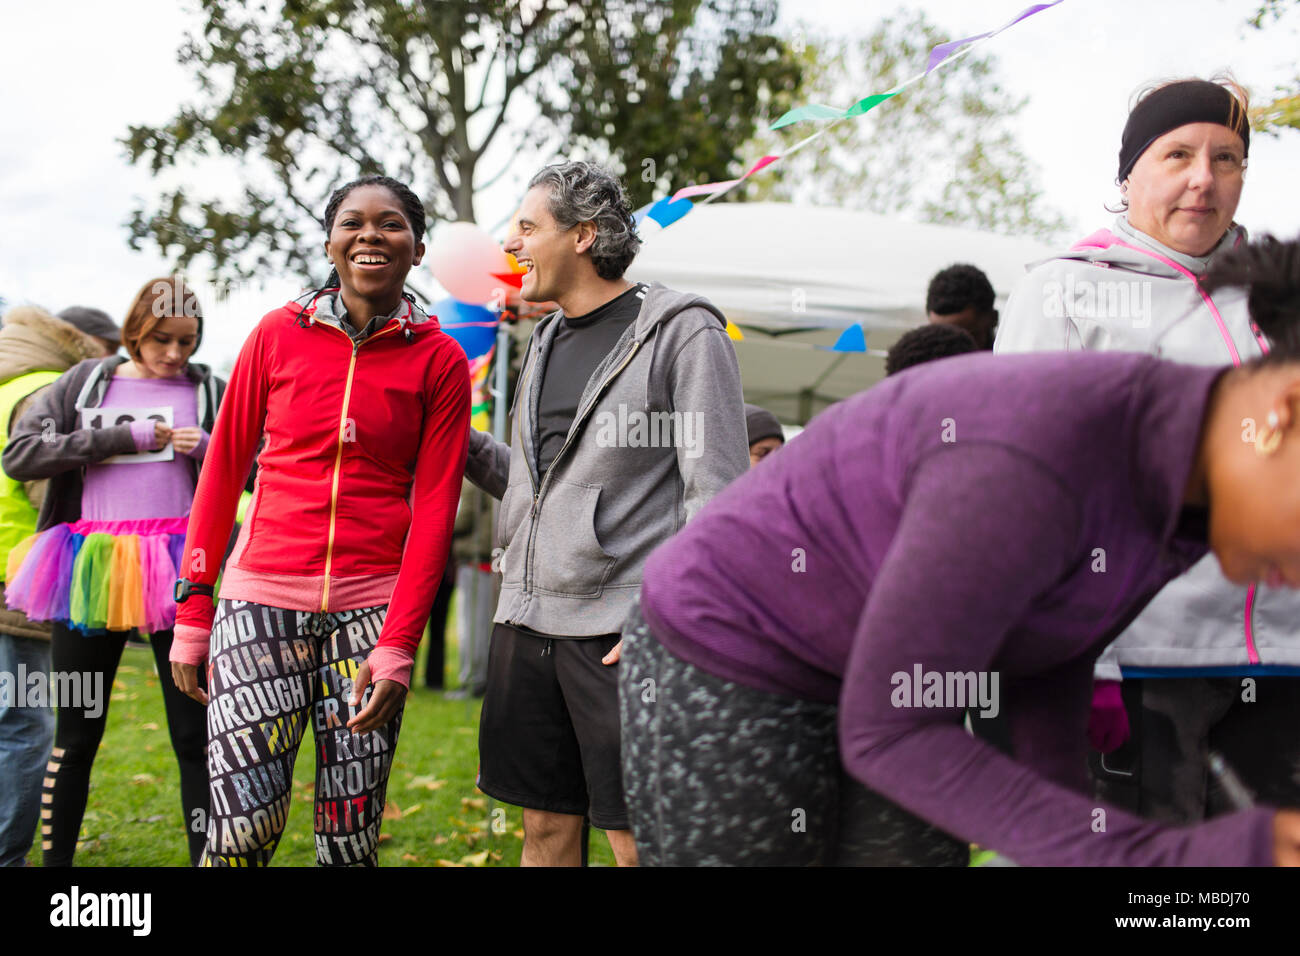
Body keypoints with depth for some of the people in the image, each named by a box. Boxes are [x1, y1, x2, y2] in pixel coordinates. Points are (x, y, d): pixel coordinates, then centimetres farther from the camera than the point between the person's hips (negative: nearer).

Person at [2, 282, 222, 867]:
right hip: (89, 572, 1)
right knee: (76, 735, 10)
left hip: (176, 573, -1)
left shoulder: (210, 391, 8)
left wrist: (207, 448, -13)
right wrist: (124, 438, -7)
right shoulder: (85, 383, 10)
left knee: (194, 734, -2)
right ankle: (55, 855, 24)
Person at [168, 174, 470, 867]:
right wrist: (192, 614, 5)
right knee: (242, 829, -9)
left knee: (351, 836, 3)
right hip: (263, 600, 0)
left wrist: (398, 647, -8)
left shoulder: (440, 361, 3)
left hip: (374, 606, 0)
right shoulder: (278, 334, 5)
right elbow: (222, 471, 8)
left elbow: (434, 509, 0)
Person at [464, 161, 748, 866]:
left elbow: (717, 495, -10)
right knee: (546, 828, 11)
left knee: (638, 840, -3)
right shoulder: (545, 342, 18)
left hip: (621, 633, -7)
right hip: (528, 620, 7)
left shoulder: (683, 332, -5)